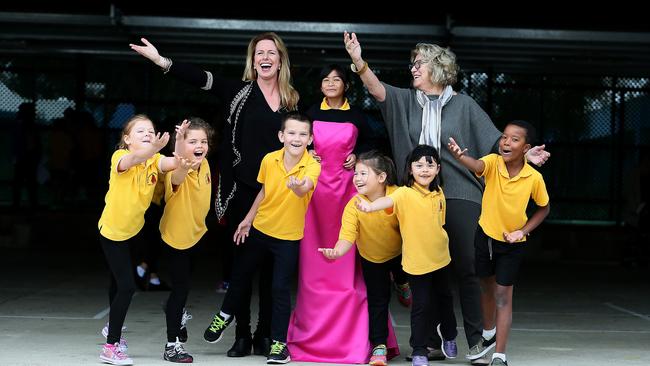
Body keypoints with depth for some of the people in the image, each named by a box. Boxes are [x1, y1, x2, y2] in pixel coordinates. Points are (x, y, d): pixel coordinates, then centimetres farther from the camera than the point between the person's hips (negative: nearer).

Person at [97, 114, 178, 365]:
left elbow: (174, 163, -34)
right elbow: (132, 159, -48)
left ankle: (113, 327, 47)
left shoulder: (154, 160, -10)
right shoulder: (120, 157, -23)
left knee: (120, 281, 25)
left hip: (134, 228, 6)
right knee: (126, 286, -13)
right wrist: (153, 149, -69)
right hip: (112, 230, -6)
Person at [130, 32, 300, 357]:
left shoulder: (292, 100, 10)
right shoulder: (239, 92, 3)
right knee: (241, 260, 3)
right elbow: (201, 78, -7)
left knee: (271, 263, 5)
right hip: (243, 189, -1)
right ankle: (242, 335, 10)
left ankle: (265, 335, 13)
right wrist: (161, 60, -17)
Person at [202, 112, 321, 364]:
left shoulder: (312, 166, -20)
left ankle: (279, 342, 9)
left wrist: (298, 187, -64)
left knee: (281, 287, -5)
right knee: (241, 274, 19)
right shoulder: (269, 160, -9)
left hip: (289, 236, -4)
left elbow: (305, 189, -41)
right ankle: (226, 314, 45)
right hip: (260, 229, 4)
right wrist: (248, 219, 13)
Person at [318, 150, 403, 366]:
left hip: (399, 253, 1)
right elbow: (347, 237, -36)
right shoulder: (353, 205, -28)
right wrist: (336, 251, -55)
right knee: (378, 301, 5)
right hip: (372, 259, 0)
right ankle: (379, 345, 15)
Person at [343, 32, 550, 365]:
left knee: (466, 268, -1)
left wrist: (523, 154, -14)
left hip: (460, 199, -3)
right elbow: (377, 89, -6)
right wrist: (358, 60, -23)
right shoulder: (406, 100, 10)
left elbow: (495, 141, 2)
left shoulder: (463, 105, 4)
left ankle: (478, 339, 8)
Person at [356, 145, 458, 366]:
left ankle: (449, 335, 45)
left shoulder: (438, 193, 0)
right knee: (422, 305, -2)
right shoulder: (405, 194, -19)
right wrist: (370, 206, -60)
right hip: (417, 261, -5)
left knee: (444, 298, 21)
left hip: (441, 258, 6)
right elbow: (388, 200, -41)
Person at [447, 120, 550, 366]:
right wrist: (460, 156, -65)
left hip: (512, 243, -2)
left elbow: (544, 208, 0)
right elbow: (476, 166, -43)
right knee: (487, 287, 18)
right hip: (485, 235, 2)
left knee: (503, 295, -3)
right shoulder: (493, 163, -18)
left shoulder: (534, 178, -17)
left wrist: (523, 231, -11)